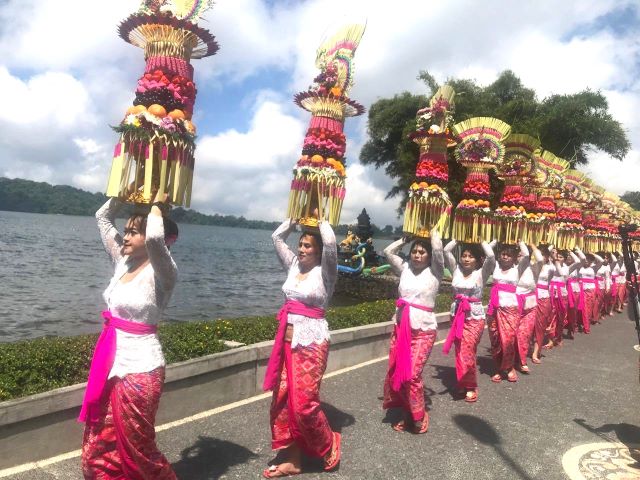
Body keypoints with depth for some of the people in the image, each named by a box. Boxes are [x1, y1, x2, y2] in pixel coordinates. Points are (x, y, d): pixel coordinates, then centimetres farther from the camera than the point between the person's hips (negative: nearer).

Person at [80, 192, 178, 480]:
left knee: (137, 450, 8)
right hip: (111, 364, 8)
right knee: (98, 449, 17)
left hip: (139, 369, -7)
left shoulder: (161, 273, -16)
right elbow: (102, 218, 16)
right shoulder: (123, 262, 5)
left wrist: (157, 204, -21)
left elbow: (155, 238, -39)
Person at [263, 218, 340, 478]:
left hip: (312, 342, -7)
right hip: (287, 341, 7)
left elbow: (330, 243, -24)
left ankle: (329, 447, 24)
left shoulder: (324, 272, -8)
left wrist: (321, 219, -8)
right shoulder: (293, 265, 9)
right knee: (282, 401, 9)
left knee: (304, 403, -4)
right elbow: (277, 237, 14)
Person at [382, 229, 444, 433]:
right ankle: (407, 413, 26)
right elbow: (388, 252, 8)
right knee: (395, 374, 6)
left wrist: (433, 230, -1)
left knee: (412, 375, -10)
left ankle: (418, 417, 13)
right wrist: (406, 238, 12)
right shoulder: (405, 269, 10)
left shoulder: (434, 272, -2)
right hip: (400, 328, 5)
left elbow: (438, 249, -16)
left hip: (423, 330, -5)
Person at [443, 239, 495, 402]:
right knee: (461, 352, 9)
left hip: (474, 318, -4)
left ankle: (471, 386, 11)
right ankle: (464, 383, 25)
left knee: (466, 353, -7)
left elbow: (491, 256, -20)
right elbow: (446, 250, -1)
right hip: (457, 316, 4)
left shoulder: (481, 273, -4)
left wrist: (481, 240, -7)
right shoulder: (456, 270, 5)